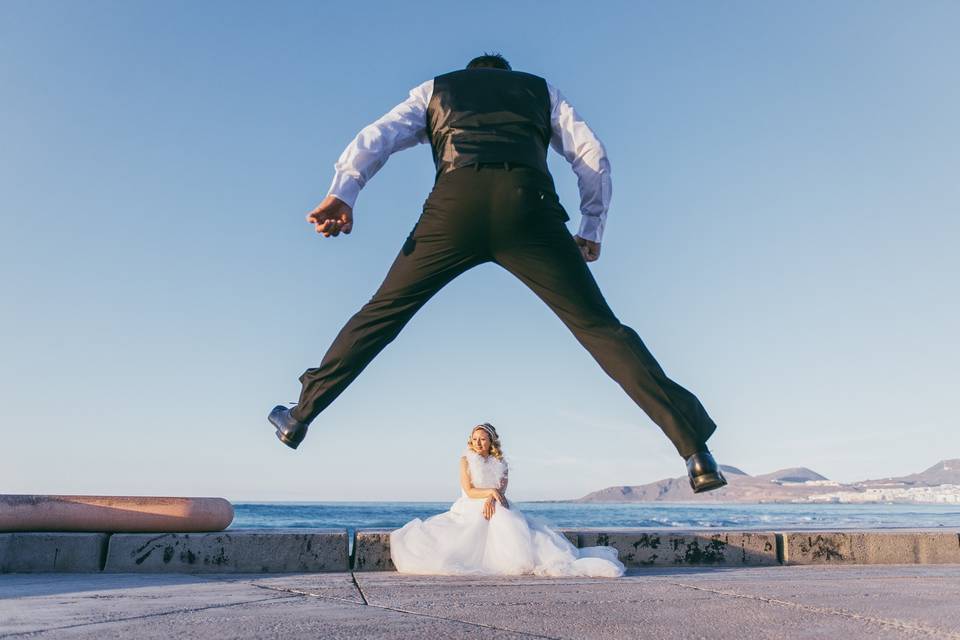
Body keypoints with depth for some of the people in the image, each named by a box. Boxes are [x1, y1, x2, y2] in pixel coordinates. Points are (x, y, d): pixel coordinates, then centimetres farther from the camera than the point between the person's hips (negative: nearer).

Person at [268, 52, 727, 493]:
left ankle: (299, 417, 25)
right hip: (528, 202, 0)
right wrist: (591, 230, 27)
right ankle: (696, 450, -1)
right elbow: (594, 158, 23)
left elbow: (377, 136, 18)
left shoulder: (435, 88, 36)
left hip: (454, 203, 1)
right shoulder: (542, 89, 36)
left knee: (383, 312, 15)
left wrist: (342, 192, 5)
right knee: (598, 327, 3)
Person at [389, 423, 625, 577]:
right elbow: (469, 491, -5)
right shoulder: (466, 460, 4)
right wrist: (491, 491, -19)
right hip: (470, 512, 0)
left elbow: (501, 490, -2)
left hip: (496, 510, 0)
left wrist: (491, 499, -24)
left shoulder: (500, 464, 11)